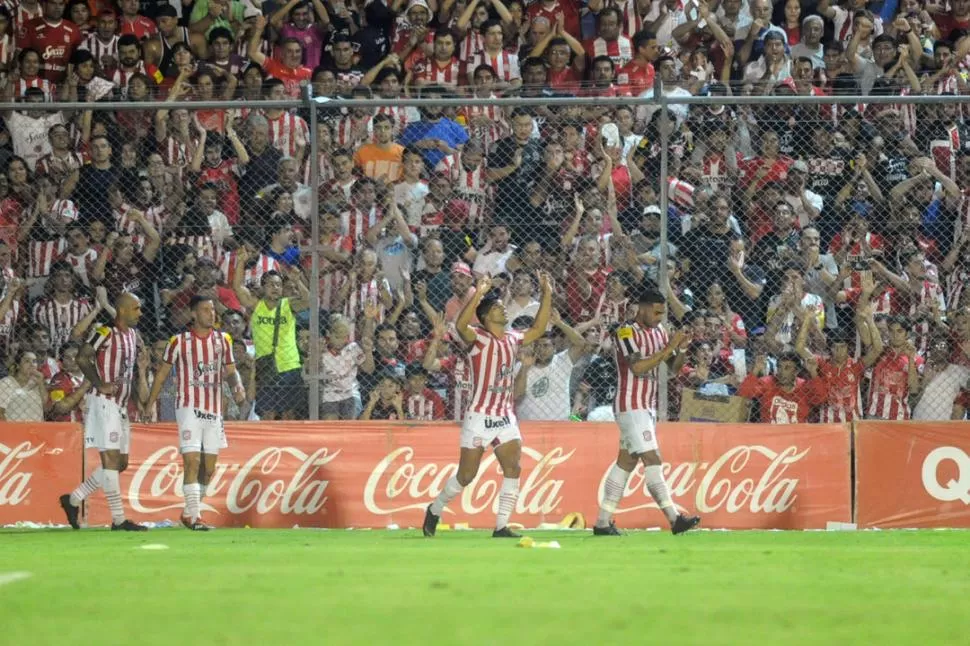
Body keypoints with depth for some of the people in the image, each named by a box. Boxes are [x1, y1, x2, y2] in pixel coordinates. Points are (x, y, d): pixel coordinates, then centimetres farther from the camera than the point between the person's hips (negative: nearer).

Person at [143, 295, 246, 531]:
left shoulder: (222, 339, 8)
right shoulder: (180, 341, -3)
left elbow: (230, 370, 14)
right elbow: (162, 372, 5)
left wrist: (238, 386, -9)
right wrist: (150, 404, 3)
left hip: (214, 410, 5)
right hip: (189, 407, -5)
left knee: (209, 468, 6)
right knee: (192, 461, -15)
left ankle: (190, 513, 20)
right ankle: (193, 515, -13)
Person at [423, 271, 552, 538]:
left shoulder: (512, 339, 10)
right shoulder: (478, 338, -9)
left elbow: (538, 329, 21)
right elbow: (461, 324, -29)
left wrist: (547, 295, 11)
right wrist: (478, 293, -38)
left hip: (506, 417, 5)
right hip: (479, 416, -5)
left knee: (512, 469, -9)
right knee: (466, 476, 1)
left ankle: (501, 527, -6)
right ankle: (435, 510, 24)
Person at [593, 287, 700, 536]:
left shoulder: (659, 332, 12)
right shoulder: (626, 333, -12)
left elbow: (674, 369, 13)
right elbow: (638, 367, -23)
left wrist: (681, 350, -7)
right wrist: (668, 349, -21)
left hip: (648, 407, 9)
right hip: (631, 406, -9)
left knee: (626, 462, 9)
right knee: (652, 460, -14)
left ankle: (603, 522, 12)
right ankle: (674, 518, -20)